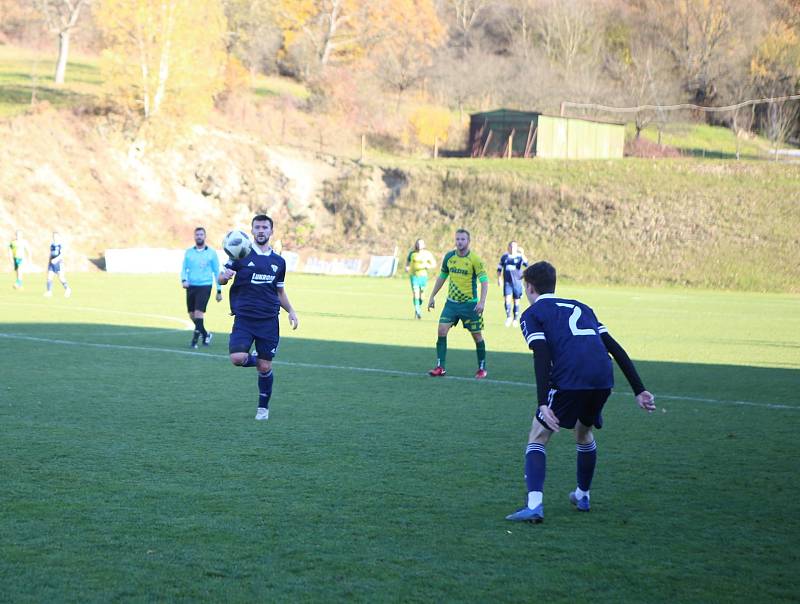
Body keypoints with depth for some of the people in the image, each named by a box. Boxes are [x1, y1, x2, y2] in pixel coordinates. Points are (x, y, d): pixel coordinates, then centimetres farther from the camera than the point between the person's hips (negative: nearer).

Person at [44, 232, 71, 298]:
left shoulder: (61, 245, -7)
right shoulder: (52, 245, 13)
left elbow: (62, 254, -17)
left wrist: (56, 259, -30)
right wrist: (49, 262, 19)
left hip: (59, 263, -6)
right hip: (51, 263, 6)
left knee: (61, 278, -7)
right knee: (49, 277, -5)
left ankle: (67, 289, 12)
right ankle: (49, 292, -4)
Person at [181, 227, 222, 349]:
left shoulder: (211, 253, 2)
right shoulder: (188, 252, 8)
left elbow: (216, 272, 6)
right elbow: (184, 269, 9)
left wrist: (219, 290, 5)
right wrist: (184, 280, -13)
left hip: (205, 286, -3)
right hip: (191, 287, 4)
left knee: (199, 312, -16)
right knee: (192, 315, 7)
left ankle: (195, 339, -10)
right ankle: (205, 334, 27)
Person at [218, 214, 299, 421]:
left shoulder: (278, 261, 12)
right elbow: (221, 279, 0)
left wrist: (291, 311, 9)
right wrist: (225, 276, -23)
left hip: (269, 320, 2)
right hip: (244, 318, -2)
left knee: (265, 367, 1)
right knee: (237, 358, -20)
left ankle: (263, 407, 21)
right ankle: (255, 360, 16)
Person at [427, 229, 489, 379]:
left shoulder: (474, 259, -12)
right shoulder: (449, 256, 3)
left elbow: (484, 280, -16)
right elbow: (442, 277, 15)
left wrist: (482, 302, -27)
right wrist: (432, 296, 15)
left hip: (470, 303, -4)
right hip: (451, 302, 4)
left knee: (477, 335, 3)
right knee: (442, 331, -8)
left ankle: (482, 368, 18)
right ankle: (440, 367, -1)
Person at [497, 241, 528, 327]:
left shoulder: (519, 257, 1)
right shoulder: (504, 257, 8)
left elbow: (526, 264, -17)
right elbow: (499, 268, 17)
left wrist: (522, 254, -25)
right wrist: (499, 279, 9)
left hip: (517, 282, -1)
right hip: (507, 282, 1)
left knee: (516, 301, 6)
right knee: (507, 299, -15)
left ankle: (516, 319, 20)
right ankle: (508, 317, 1)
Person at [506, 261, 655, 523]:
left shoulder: (531, 314, 12)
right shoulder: (580, 307, 29)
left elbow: (542, 358, -7)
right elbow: (616, 349, 21)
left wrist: (543, 403, -14)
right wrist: (640, 390, 18)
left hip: (569, 381, -5)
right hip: (603, 380, 5)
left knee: (537, 437, 8)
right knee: (584, 433, 31)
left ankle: (534, 505, -9)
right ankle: (582, 496, 42)